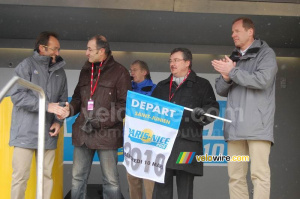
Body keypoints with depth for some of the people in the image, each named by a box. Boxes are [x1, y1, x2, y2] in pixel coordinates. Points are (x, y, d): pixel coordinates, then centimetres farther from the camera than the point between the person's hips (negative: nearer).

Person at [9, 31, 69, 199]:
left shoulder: (60, 71, 12)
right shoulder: (27, 65, -3)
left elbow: (63, 100, 16)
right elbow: (18, 95, -14)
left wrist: (59, 121, -2)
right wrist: (47, 105, -21)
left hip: (48, 133, 5)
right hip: (26, 132, -4)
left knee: (46, 175, 8)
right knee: (21, 176, -3)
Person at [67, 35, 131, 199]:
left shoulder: (119, 72, -4)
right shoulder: (85, 71, 15)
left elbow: (124, 105, -9)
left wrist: (100, 122, -14)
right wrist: (69, 109, -1)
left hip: (107, 134, -6)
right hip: (83, 133, 6)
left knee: (111, 180, 2)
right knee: (78, 178, 11)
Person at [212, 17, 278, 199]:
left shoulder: (266, 53, 3)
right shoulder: (233, 58, 21)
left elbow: (263, 80, -14)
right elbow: (221, 90, 18)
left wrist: (233, 72, -9)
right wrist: (226, 77, -4)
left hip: (257, 126, -6)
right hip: (235, 127, 6)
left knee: (259, 173, -11)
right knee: (235, 176, 3)